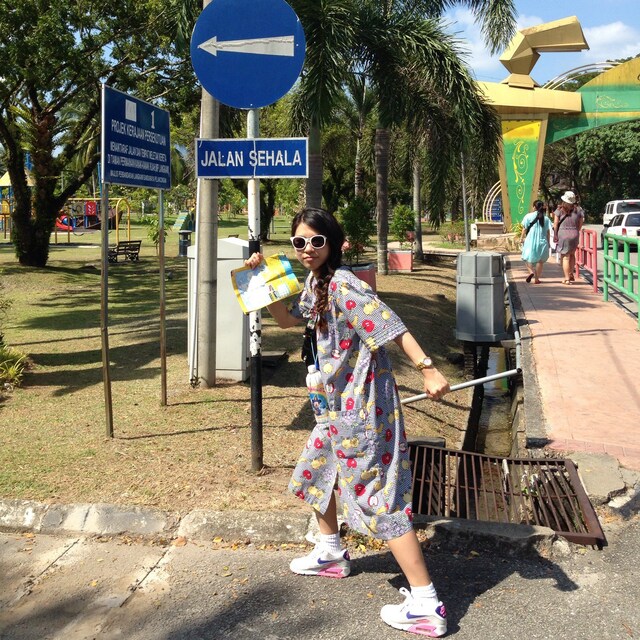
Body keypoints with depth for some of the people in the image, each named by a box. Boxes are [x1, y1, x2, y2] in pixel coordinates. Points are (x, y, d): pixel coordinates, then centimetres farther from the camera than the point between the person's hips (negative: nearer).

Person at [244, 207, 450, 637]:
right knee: (315, 472, 26)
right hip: (339, 405, 10)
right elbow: (288, 319, 23)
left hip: (364, 408, -10)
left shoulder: (344, 285, -20)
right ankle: (332, 554, 48)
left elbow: (392, 327, -28)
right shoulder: (315, 284, 9)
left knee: (379, 498, -8)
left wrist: (428, 369, -39)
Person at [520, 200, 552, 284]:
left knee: (528, 258, 12)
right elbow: (548, 232, 3)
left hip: (530, 241, -2)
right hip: (542, 242, 2)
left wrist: (522, 237, 12)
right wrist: (548, 243, 12)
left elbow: (524, 229, -2)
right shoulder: (546, 219, 1)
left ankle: (531, 271, -14)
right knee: (540, 260, 10)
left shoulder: (528, 216, -5)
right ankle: (537, 279, 9)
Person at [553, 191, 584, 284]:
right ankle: (571, 274, 29)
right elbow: (580, 224, 8)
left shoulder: (560, 210, -5)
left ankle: (567, 279, 0)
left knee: (565, 257, 1)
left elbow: (555, 224, -6)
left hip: (563, 234, -3)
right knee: (572, 254, 23)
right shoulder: (578, 210, 4)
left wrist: (555, 235, 1)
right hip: (574, 234, 3)